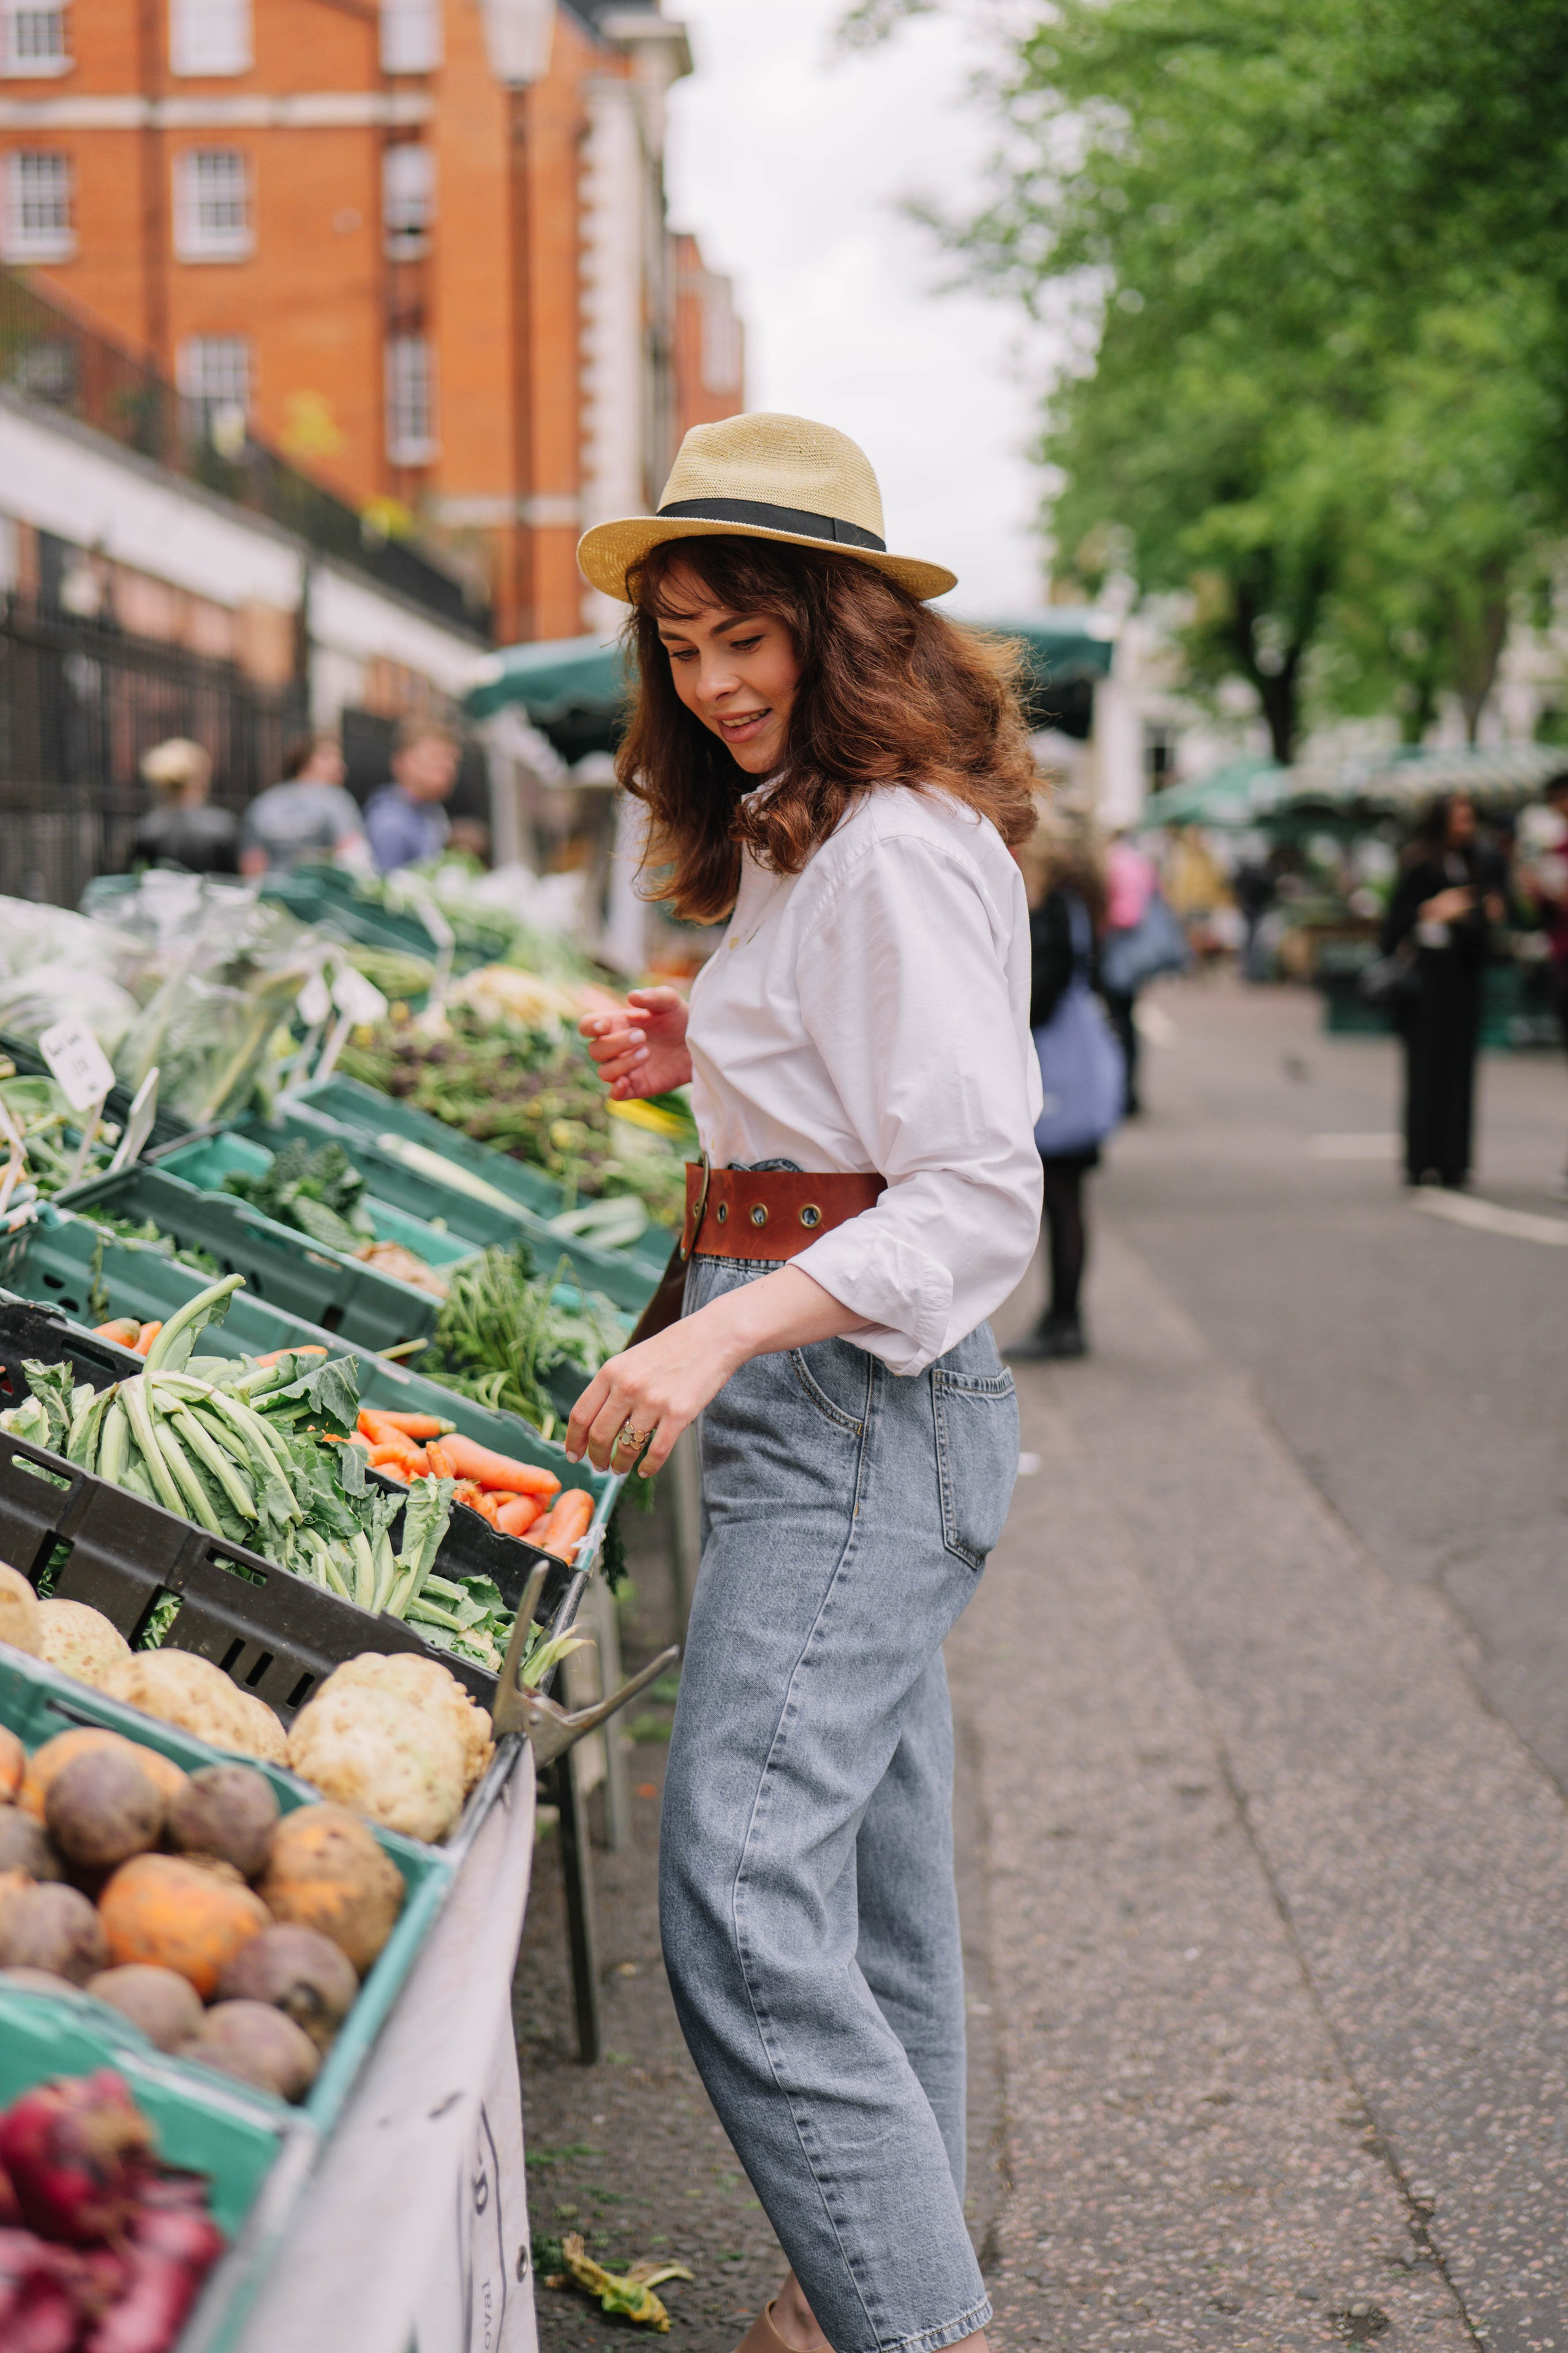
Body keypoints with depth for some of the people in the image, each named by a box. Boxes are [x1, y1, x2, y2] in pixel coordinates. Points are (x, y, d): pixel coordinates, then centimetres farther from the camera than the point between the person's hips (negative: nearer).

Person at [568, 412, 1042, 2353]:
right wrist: (705, 1070, 12)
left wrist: (718, 1336, -30)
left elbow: (979, 1198, -21)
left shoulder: (900, 850, -15)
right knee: (869, 1881, 18)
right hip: (829, 1404, 11)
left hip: (860, 1404, -11)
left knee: (740, 1900, -15)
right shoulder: (811, 833, 17)